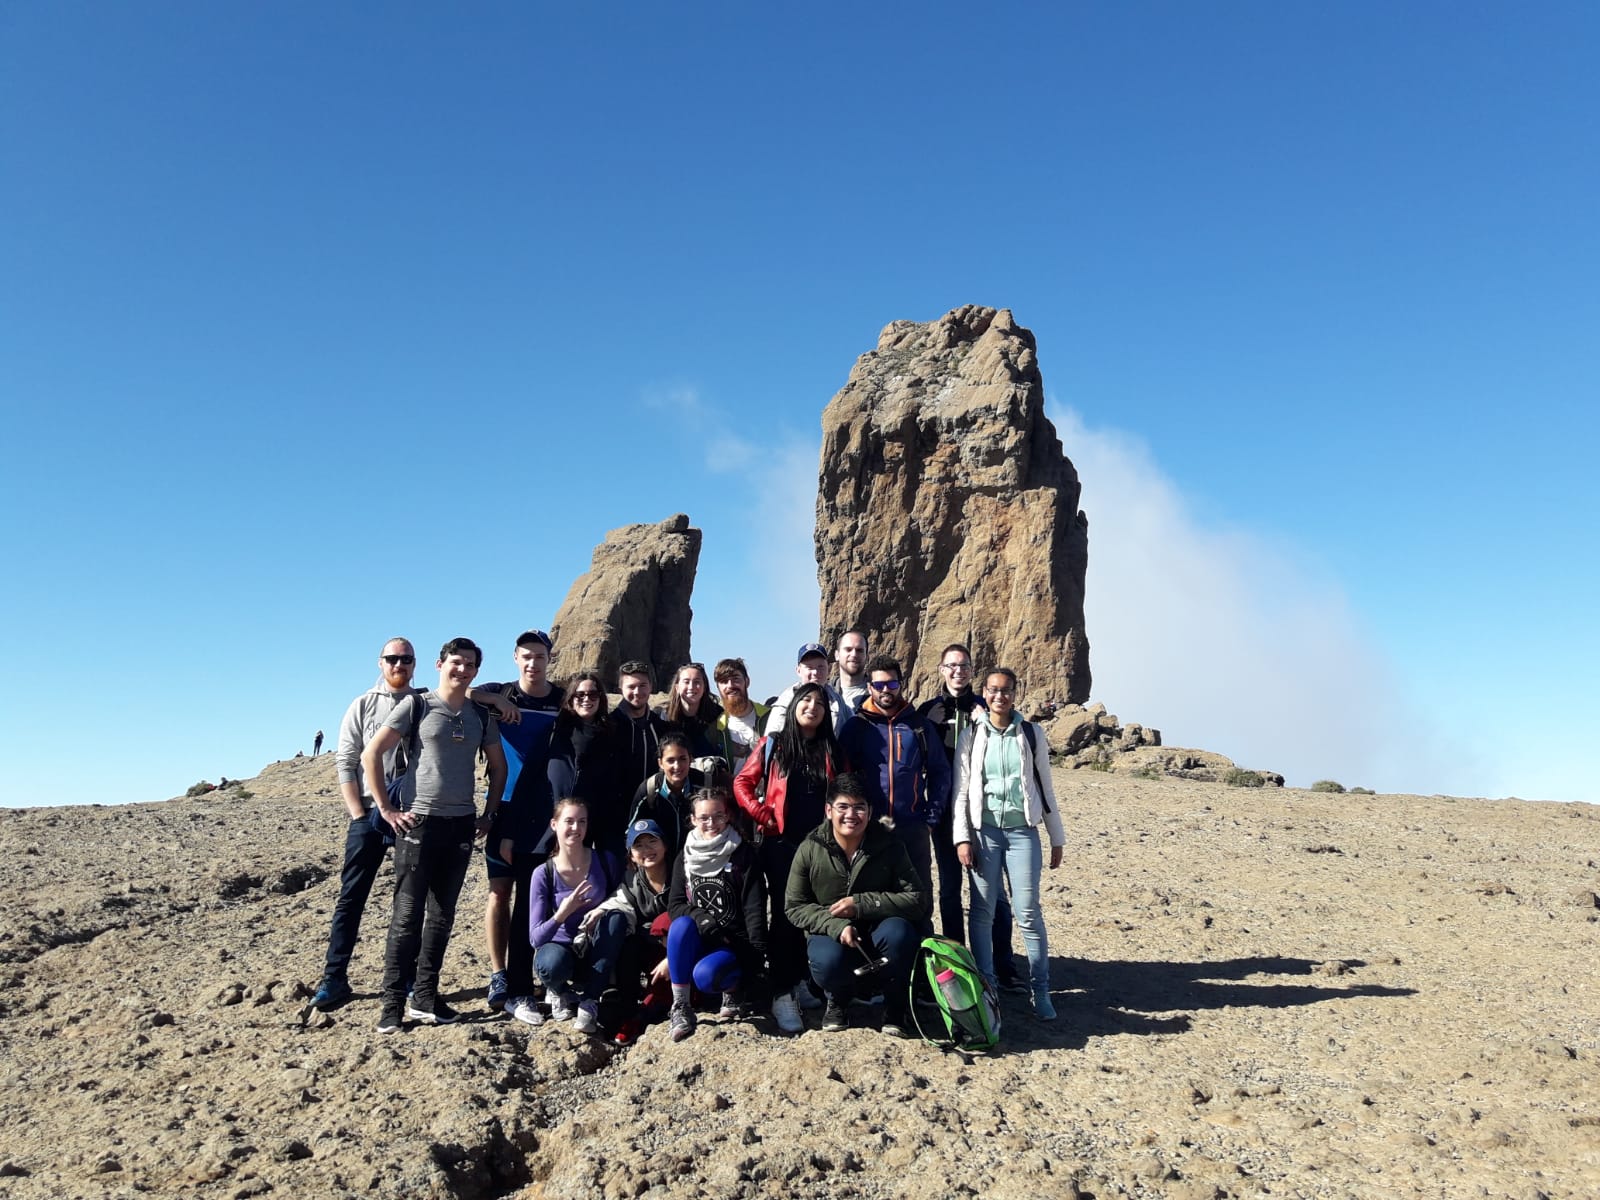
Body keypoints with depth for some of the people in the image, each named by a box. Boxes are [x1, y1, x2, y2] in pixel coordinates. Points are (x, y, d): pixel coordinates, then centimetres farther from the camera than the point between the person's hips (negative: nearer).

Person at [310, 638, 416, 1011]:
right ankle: (334, 978, 6)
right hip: (369, 815, -1)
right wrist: (358, 815, -6)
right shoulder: (363, 705, 4)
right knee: (351, 898, 0)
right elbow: (345, 762, 1)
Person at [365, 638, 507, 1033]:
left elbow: (498, 766, 19)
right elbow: (371, 755, -6)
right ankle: (393, 1004, 5)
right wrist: (386, 809, -9)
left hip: (462, 825, 5)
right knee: (407, 916, -3)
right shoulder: (416, 705, -3)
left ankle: (425, 999, 20)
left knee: (442, 915, 10)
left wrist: (489, 813, 10)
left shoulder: (481, 715, 9)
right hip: (419, 822, -4)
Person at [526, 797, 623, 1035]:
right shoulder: (544, 873, -13)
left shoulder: (605, 862, -9)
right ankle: (560, 991, 1)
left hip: (597, 954, 2)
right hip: (561, 947, -1)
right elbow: (535, 938, -16)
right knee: (552, 964, -38)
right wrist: (561, 914, -35)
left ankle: (589, 1001, -20)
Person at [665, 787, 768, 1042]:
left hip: (734, 946, -3)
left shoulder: (743, 855, -4)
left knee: (705, 975, -34)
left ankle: (734, 988, 2)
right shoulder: (684, 858, 6)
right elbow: (674, 905, 1)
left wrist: (759, 959, -17)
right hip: (697, 943, 3)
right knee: (682, 924, -31)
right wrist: (704, 920, -20)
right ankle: (681, 1008, -21)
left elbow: (755, 909, -9)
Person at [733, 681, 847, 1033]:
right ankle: (782, 994, 0)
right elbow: (743, 782, 2)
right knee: (785, 913, -3)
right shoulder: (772, 745, 3)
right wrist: (761, 814, -8)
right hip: (780, 843, -3)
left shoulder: (833, 751, 9)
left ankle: (799, 981, 23)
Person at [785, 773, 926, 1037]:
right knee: (829, 961, -35)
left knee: (899, 932, -33)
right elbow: (794, 906, -5)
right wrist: (836, 925, -24)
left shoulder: (889, 847, -10)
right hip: (830, 934, 0)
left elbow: (917, 898, -14)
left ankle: (895, 1011, -6)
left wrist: (860, 904, -22)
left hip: (878, 933, 1)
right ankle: (837, 1003, 5)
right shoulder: (810, 849, -9)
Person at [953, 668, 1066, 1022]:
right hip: (983, 830, 0)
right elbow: (961, 790, 4)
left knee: (1028, 913, -4)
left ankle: (1040, 990, 6)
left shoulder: (1031, 735, 6)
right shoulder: (972, 736, 5)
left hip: (1022, 830, 0)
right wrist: (962, 837, -4)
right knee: (982, 911, 1)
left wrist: (1057, 839, 10)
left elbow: (1045, 788, 9)